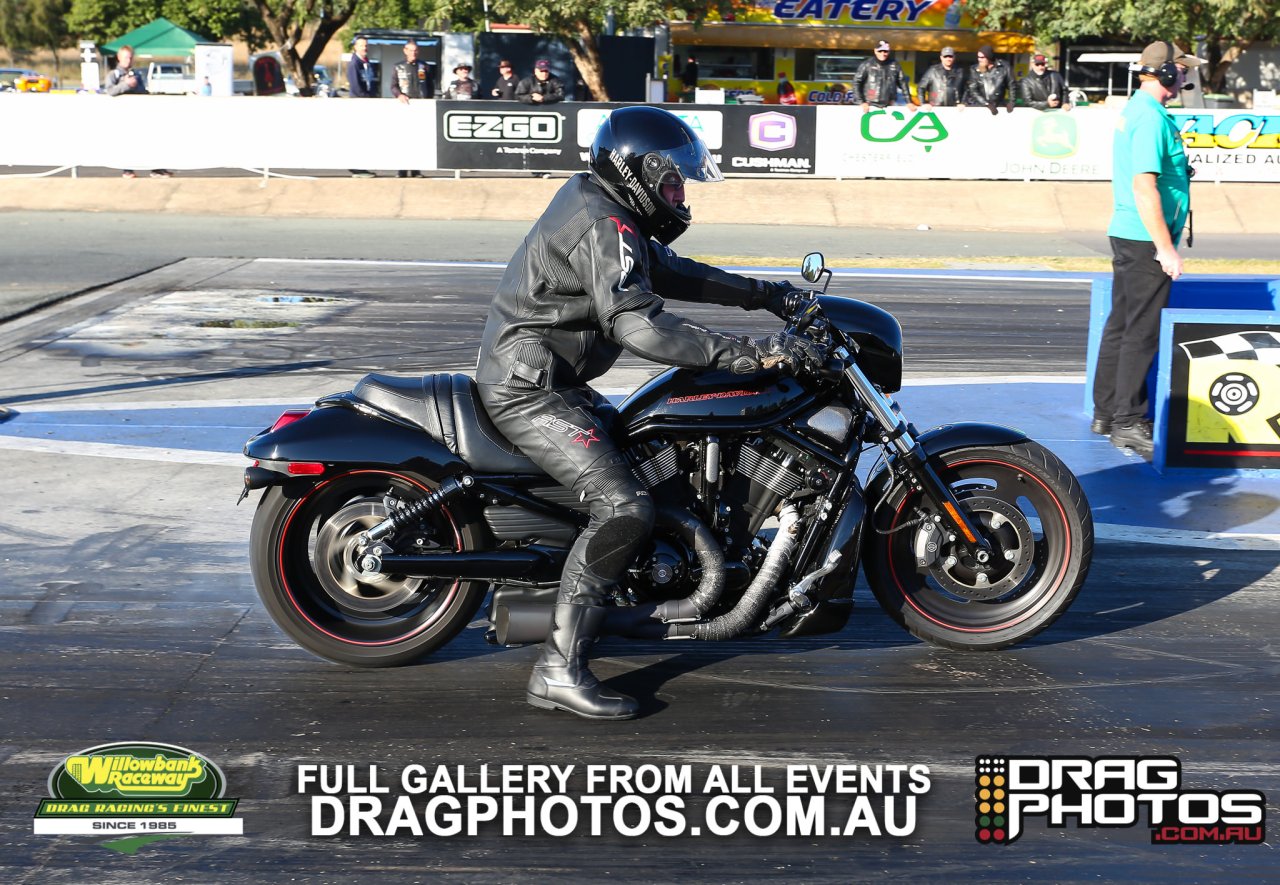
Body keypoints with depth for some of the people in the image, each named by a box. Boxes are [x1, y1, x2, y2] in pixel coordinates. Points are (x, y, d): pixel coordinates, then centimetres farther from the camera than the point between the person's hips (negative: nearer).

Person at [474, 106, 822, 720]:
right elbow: (638, 325, -31)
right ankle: (558, 671, -20)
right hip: (529, 390, -11)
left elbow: (674, 274, 20)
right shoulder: (604, 227, -19)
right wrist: (748, 355, -34)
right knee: (624, 508, -21)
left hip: (550, 381, 11)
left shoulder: (607, 211, 14)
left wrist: (767, 294, 15)